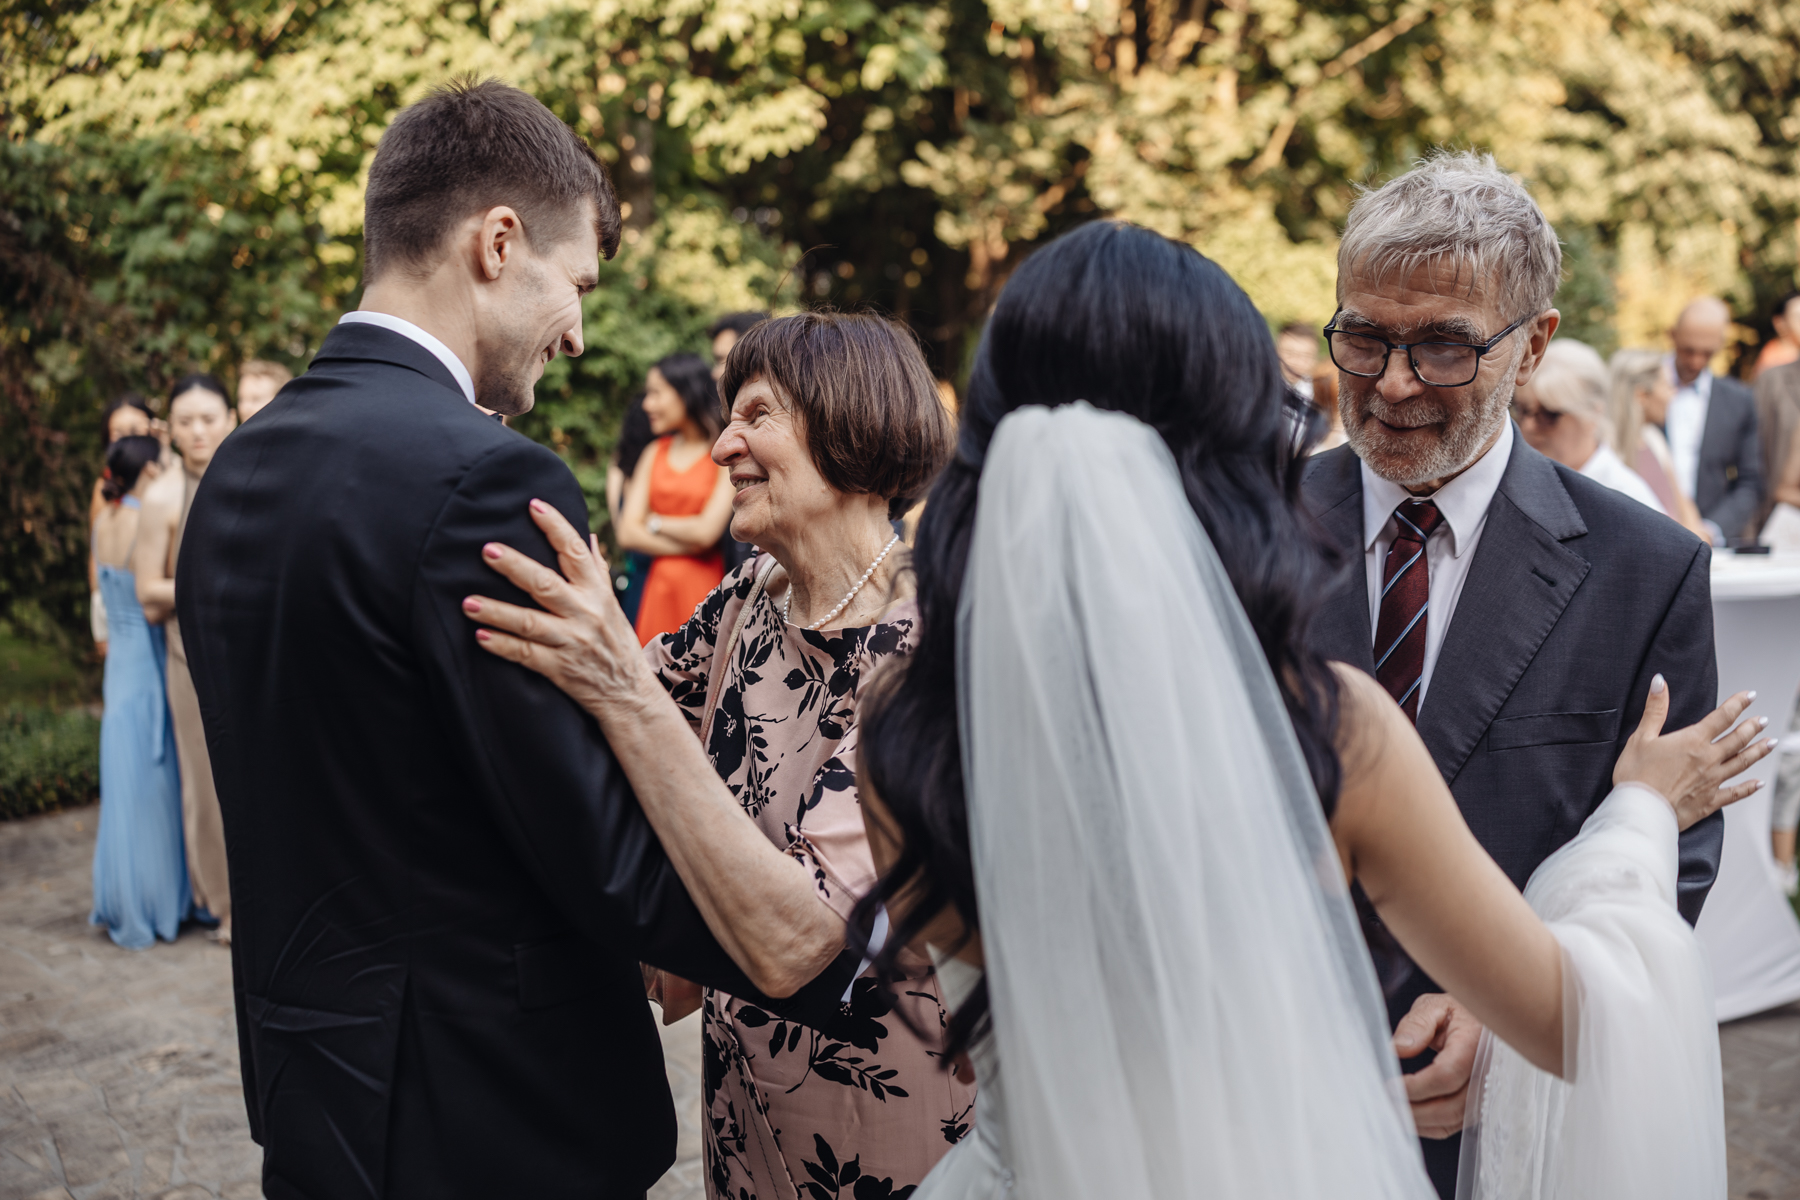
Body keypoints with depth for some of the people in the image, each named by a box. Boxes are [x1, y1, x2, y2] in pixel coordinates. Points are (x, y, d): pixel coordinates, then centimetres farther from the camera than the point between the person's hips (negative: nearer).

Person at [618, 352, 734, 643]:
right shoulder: (654, 452, 12)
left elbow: (707, 531, -14)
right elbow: (627, 534, 4)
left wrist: (655, 523, 2)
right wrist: (687, 544, -7)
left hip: (703, 589, -4)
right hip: (657, 588, 5)